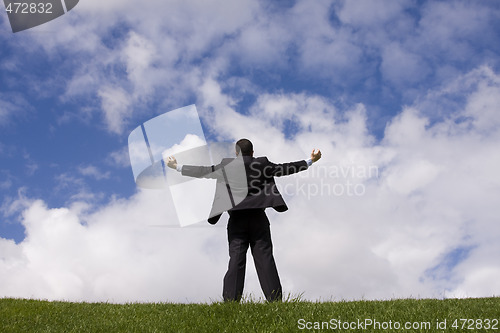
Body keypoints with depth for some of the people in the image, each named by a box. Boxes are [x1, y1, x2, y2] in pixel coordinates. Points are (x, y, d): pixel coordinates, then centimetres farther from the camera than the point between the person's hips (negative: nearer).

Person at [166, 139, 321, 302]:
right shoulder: (262, 164, 5)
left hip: (237, 220, 0)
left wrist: (177, 167, 17)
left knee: (236, 261, 0)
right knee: (265, 258, 2)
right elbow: (284, 168, 14)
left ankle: (230, 300, -2)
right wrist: (310, 161, 26)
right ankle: (275, 300, 1)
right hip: (258, 218, 1)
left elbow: (203, 171, 6)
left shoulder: (227, 166, 3)